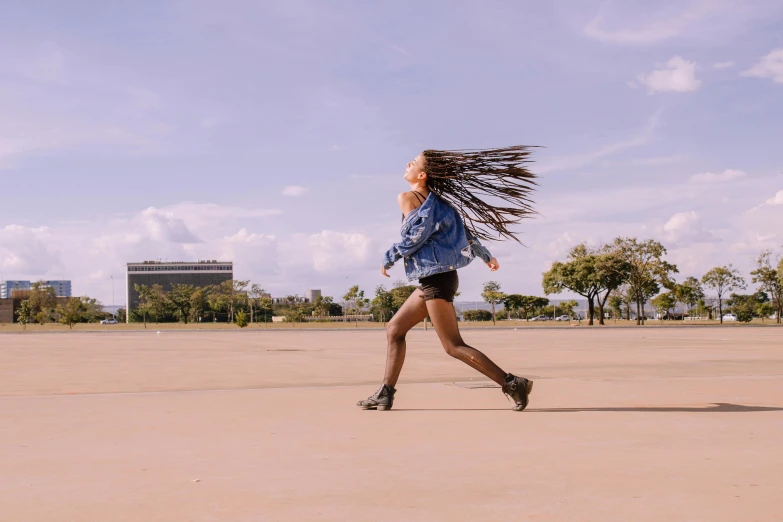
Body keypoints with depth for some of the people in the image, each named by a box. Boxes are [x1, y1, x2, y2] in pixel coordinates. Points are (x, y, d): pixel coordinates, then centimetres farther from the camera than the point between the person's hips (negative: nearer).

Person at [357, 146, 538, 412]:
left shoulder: (407, 197, -10)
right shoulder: (435, 200, 14)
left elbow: (416, 235, -19)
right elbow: (464, 228, 20)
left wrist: (388, 259, -5)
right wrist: (486, 255, 32)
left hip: (436, 279, -10)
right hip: (435, 278, 10)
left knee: (454, 346, -7)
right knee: (394, 329, 13)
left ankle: (512, 383, -8)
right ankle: (386, 393, 13)